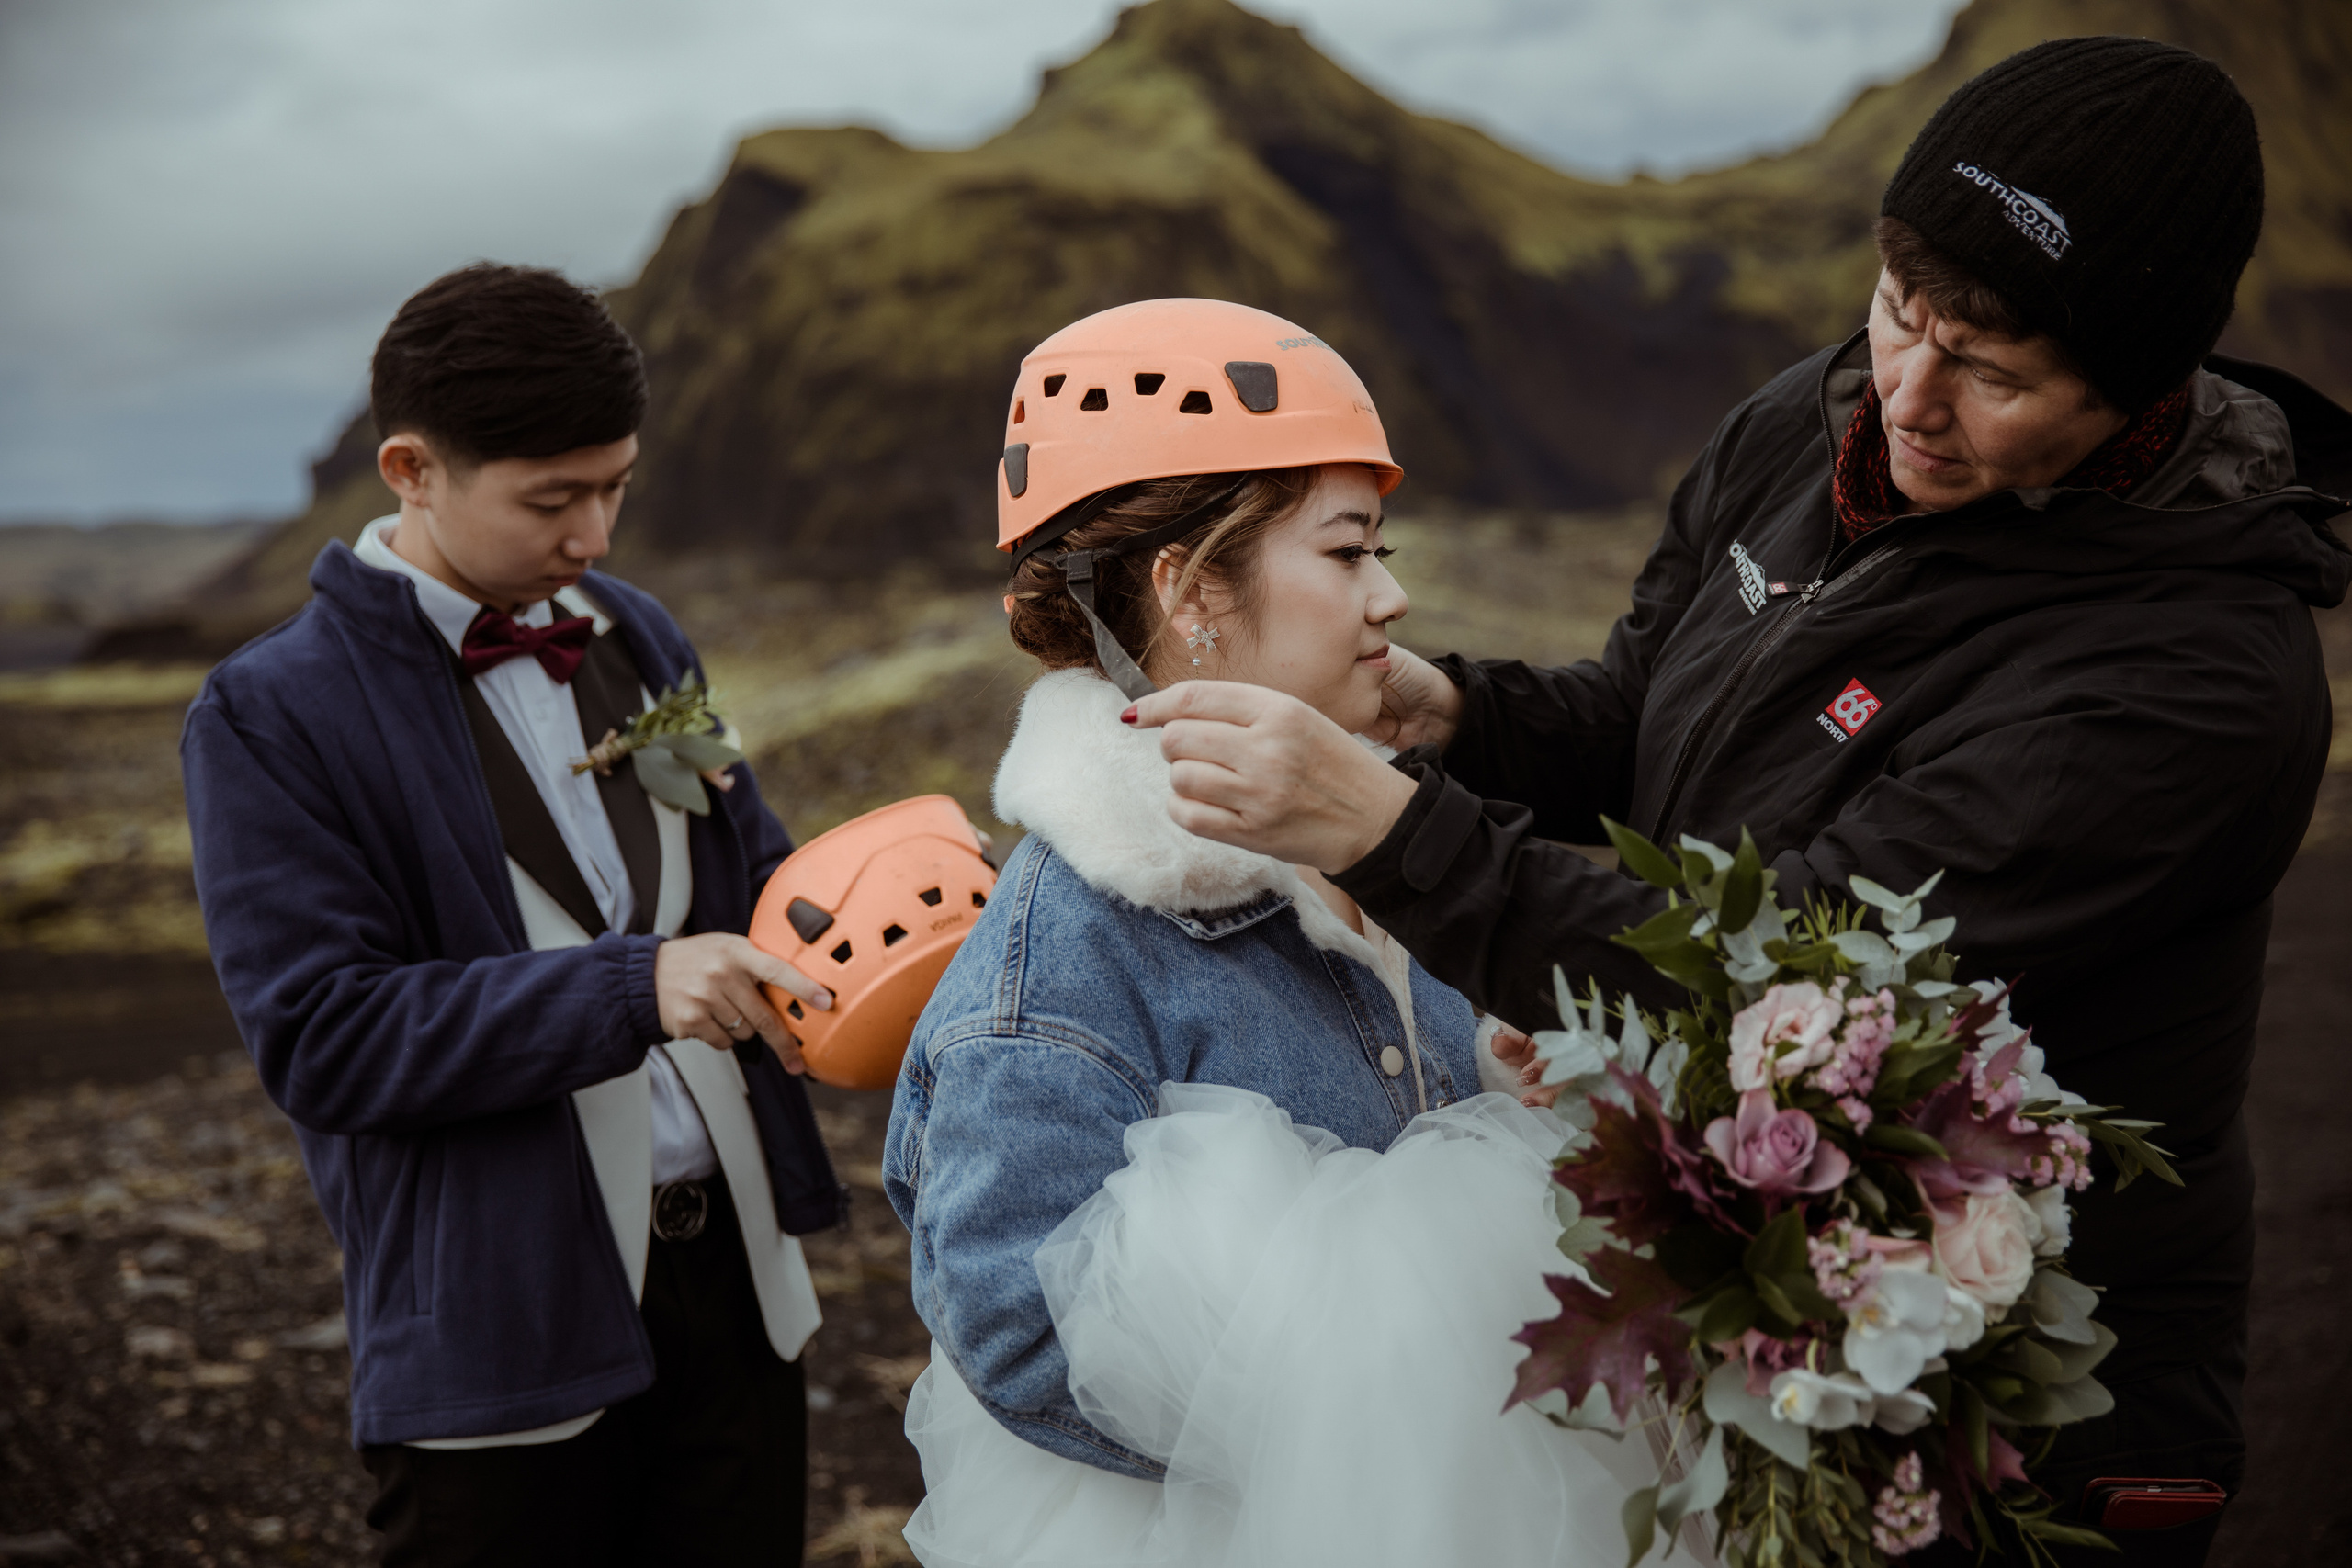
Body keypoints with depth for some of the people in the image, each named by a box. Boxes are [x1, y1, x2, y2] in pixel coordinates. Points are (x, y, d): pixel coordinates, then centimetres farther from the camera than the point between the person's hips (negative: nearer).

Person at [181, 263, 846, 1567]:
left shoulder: (634, 638, 10)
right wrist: (631, 989, -27)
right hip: (505, 1341, -5)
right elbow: (321, 1037, -16)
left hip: (732, 1272, 6)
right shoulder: (269, 715, -9)